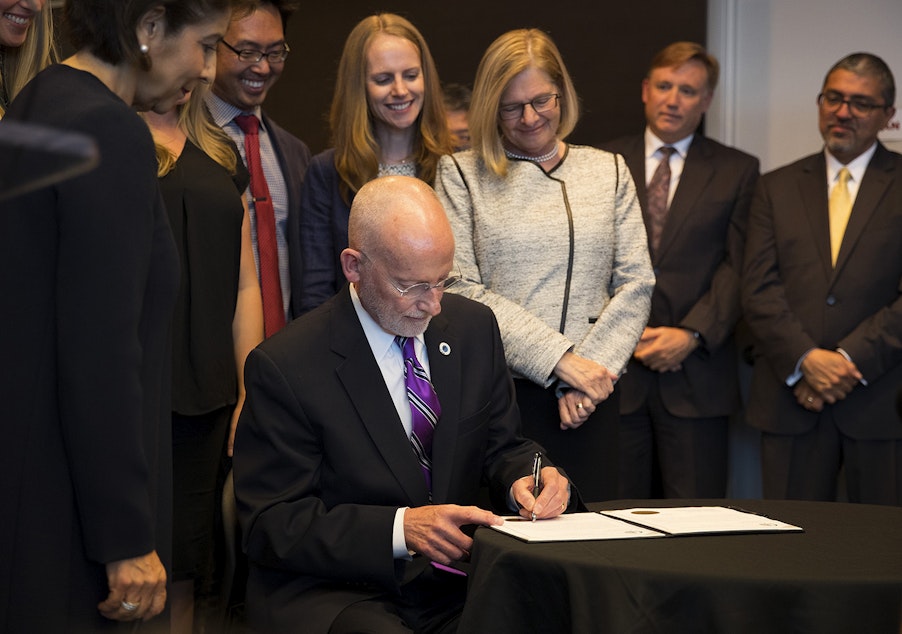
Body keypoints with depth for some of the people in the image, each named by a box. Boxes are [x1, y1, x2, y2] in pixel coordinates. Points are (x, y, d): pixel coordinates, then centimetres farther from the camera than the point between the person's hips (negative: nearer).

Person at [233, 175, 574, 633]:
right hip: (330, 593, -5)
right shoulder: (284, 367, -11)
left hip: (454, 586, 6)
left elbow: (501, 449, 17)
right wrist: (400, 529, -26)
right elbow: (271, 526, -13)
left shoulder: (474, 327, 6)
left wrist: (525, 479, -8)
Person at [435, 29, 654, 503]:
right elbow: (461, 291, -6)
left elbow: (636, 284, 7)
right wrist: (560, 359, -12)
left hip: (590, 396, 3)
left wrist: (589, 372, -7)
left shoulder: (608, 171, 13)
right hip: (496, 390, -2)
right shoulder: (461, 174, 4)